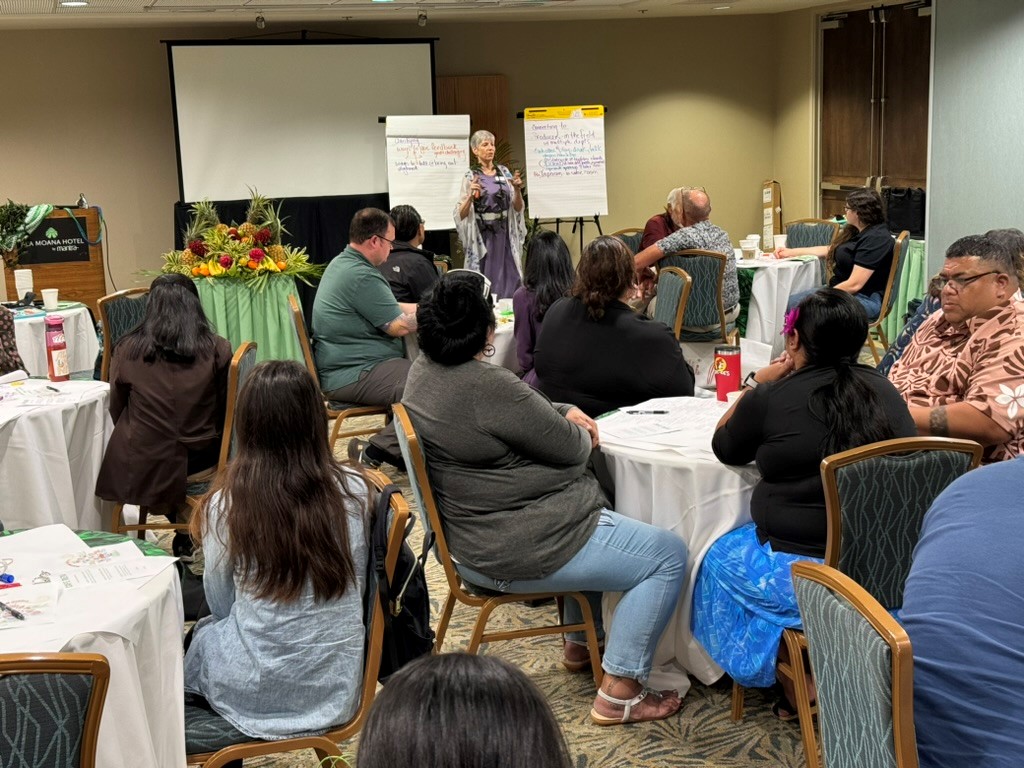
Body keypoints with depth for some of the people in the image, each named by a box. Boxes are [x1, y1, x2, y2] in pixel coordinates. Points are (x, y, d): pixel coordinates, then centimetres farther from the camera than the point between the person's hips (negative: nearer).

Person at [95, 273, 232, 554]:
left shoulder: (127, 350, -8)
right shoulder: (218, 350, -10)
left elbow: (116, 412, 6)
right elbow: (225, 412, 3)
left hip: (142, 468, 0)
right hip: (200, 463, 0)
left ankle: (182, 533, 34)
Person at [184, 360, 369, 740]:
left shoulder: (227, 504, -18)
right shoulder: (353, 491, -12)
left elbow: (220, 604, -3)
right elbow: (355, 585, 3)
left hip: (257, 696, -3)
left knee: (201, 635, 30)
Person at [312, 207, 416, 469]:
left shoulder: (343, 263, 15)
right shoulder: (361, 276, -19)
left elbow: (389, 309, 23)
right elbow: (398, 326, -16)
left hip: (344, 366, 11)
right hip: (354, 376, -11)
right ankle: (374, 451, -15)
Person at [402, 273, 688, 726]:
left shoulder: (424, 369, 2)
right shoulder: (486, 386, -28)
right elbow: (571, 448, -16)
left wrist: (563, 413, 2)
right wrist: (581, 433, 6)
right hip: (515, 552, -11)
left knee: (593, 513, 35)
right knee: (668, 556, -2)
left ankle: (580, 642, 41)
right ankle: (618, 694, 2)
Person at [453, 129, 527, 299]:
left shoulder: (504, 172, 7)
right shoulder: (471, 177, -2)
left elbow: (518, 208, 8)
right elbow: (461, 215, -6)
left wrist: (517, 191, -10)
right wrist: (471, 196, -22)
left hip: (505, 235, 3)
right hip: (482, 237, -3)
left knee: (509, 282, 3)